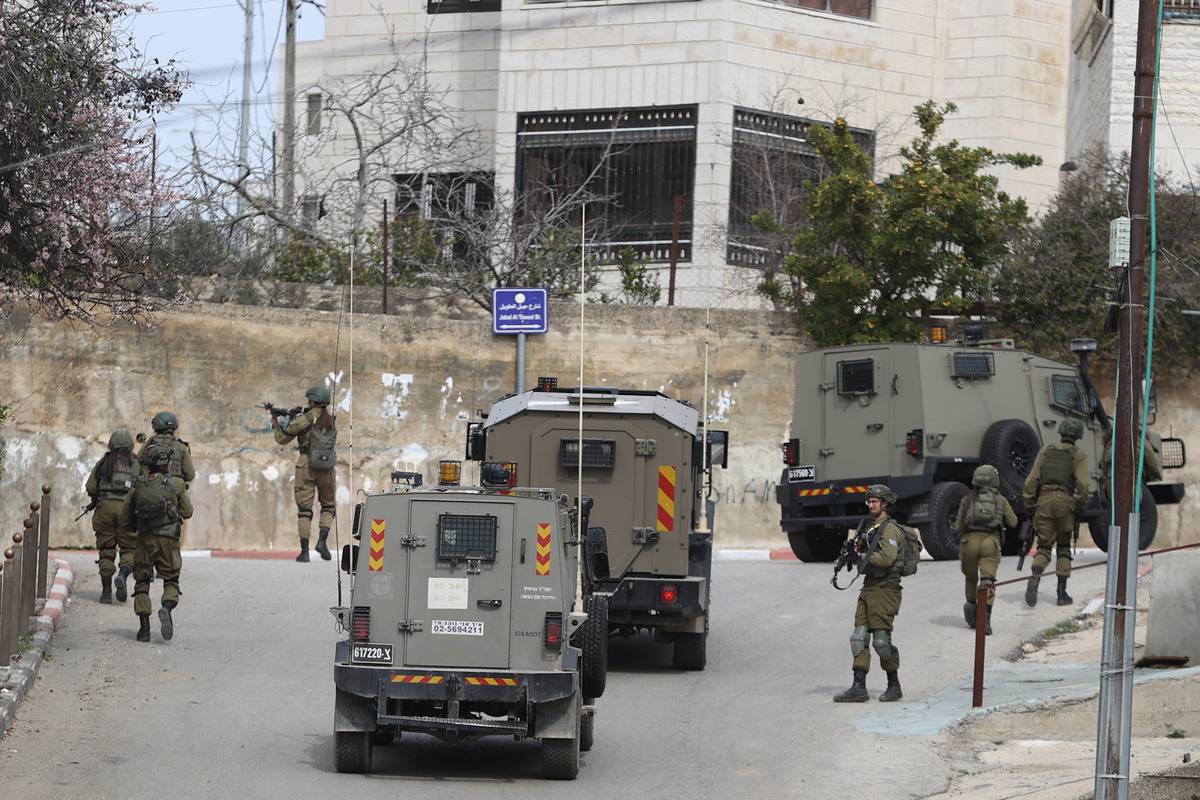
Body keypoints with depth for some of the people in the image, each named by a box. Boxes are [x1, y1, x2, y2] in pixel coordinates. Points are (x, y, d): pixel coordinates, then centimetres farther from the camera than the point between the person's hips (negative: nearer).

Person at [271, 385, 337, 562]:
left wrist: (276, 423, 22)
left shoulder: (304, 420, -6)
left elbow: (282, 438, 1)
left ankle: (304, 551, 0)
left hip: (307, 466, -3)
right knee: (328, 506, 17)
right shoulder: (332, 421, 8)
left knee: (304, 509, 4)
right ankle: (322, 541, -3)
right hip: (327, 467, 3)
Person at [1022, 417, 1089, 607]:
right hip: (1065, 500, -2)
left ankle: (1034, 579, -26)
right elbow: (1082, 483, -7)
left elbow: (1032, 479, 7)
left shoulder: (1046, 451, 14)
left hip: (1044, 500, 2)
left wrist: (1029, 504, 10)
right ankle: (1062, 593, 12)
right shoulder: (1079, 455, 5)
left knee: (1044, 547, 3)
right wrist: (1082, 506, 2)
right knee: (1064, 548, 13)